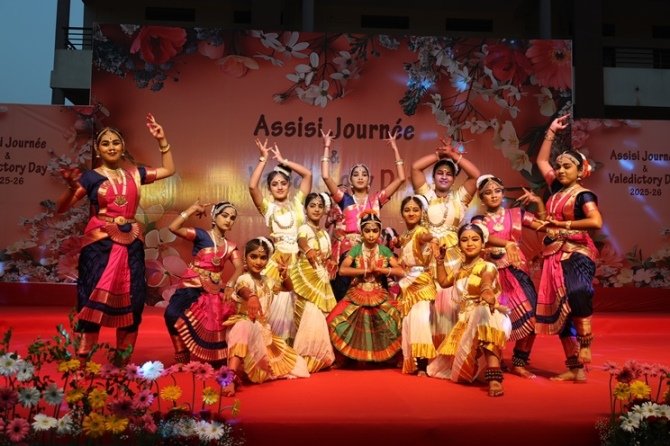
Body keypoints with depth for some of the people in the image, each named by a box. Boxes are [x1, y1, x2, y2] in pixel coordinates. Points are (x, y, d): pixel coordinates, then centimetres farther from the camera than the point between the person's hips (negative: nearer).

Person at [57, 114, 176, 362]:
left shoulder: (134, 173, 10)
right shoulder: (91, 177, 1)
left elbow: (168, 170, 21)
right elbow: (62, 208, -3)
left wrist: (162, 140, 14)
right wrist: (73, 188, -21)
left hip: (131, 244, 4)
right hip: (99, 243, -4)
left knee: (131, 301, 5)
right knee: (94, 299, -9)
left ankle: (123, 360, 17)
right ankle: (82, 361, -3)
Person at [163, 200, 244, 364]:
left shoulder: (230, 246, 11)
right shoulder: (201, 235, -2)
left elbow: (239, 267, -4)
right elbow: (173, 227, -15)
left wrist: (229, 285, -22)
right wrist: (192, 209, -11)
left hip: (215, 291, 4)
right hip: (192, 286, -4)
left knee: (215, 332, 1)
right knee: (172, 314, -26)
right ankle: (183, 361, -12)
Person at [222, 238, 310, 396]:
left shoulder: (267, 280, 8)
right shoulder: (244, 279, -15)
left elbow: (288, 287, 23)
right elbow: (243, 289, -40)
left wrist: (284, 275, -1)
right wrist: (251, 297, -66)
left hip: (262, 328, 8)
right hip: (245, 325, -8)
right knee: (245, 329, -47)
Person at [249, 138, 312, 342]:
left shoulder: (297, 203, 11)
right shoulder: (268, 207, 5)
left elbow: (308, 174, 5)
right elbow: (252, 186, -11)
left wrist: (283, 161, 8)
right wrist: (263, 159, -4)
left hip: (298, 259, 2)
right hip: (277, 259, -2)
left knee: (296, 302, 7)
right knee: (276, 302, -2)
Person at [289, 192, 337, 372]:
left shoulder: (325, 233, 16)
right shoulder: (304, 229, -7)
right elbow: (302, 242, -32)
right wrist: (308, 250, -52)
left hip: (322, 278, 7)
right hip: (307, 276, -7)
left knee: (320, 317, 7)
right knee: (310, 316, -13)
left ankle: (318, 358, 16)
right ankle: (306, 359, -5)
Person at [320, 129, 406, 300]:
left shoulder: (376, 199, 13)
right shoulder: (345, 199, 12)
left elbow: (401, 178, 9)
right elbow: (326, 177, 1)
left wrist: (395, 149, 12)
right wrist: (327, 148, 4)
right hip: (347, 248, 0)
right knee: (345, 295, -8)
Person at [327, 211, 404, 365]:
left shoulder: (385, 251, 3)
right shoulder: (356, 249, -1)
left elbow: (400, 271, -7)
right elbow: (342, 270, -15)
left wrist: (378, 269, -16)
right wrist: (366, 270, -17)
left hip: (379, 296, 1)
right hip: (357, 295, -1)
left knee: (395, 320, -18)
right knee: (339, 322, -18)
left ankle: (389, 358, 5)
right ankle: (342, 359, 6)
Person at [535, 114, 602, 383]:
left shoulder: (583, 195, -6)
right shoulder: (557, 190, 13)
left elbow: (596, 222, -23)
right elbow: (541, 160, 24)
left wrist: (565, 224, -16)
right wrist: (551, 132, 22)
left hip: (576, 255, -7)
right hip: (555, 257, 7)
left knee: (577, 299, -29)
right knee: (559, 311, 6)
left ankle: (583, 357, -18)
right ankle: (573, 367, 12)